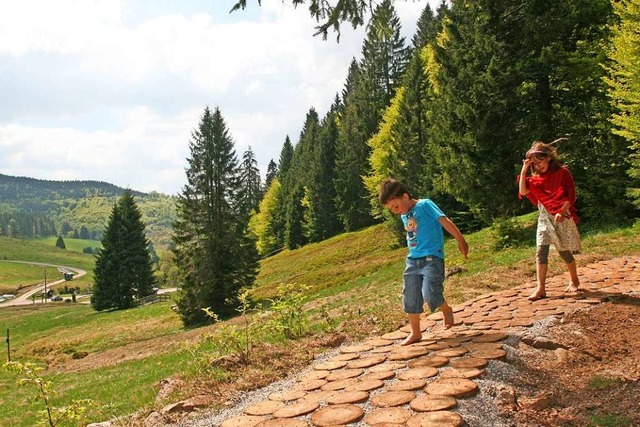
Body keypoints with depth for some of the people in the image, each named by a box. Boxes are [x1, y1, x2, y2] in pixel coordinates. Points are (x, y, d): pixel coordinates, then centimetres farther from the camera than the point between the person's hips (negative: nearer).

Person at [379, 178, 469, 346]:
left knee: (430, 294, -19)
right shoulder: (404, 216, 13)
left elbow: (445, 221, -15)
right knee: (410, 299, 6)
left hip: (431, 258, -7)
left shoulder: (425, 205, -9)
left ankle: (447, 310, 14)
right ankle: (415, 333, 21)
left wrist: (461, 240, -21)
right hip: (412, 260, 7)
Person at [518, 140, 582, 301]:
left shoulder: (563, 172, -3)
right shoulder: (536, 178, 9)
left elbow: (571, 196, -8)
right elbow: (523, 191, -6)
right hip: (544, 218, 4)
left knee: (564, 252, 5)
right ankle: (540, 288, -8)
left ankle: (574, 280, 31)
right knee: (541, 251, -7)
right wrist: (524, 171, -9)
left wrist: (561, 211, -21)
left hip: (561, 217, -4)